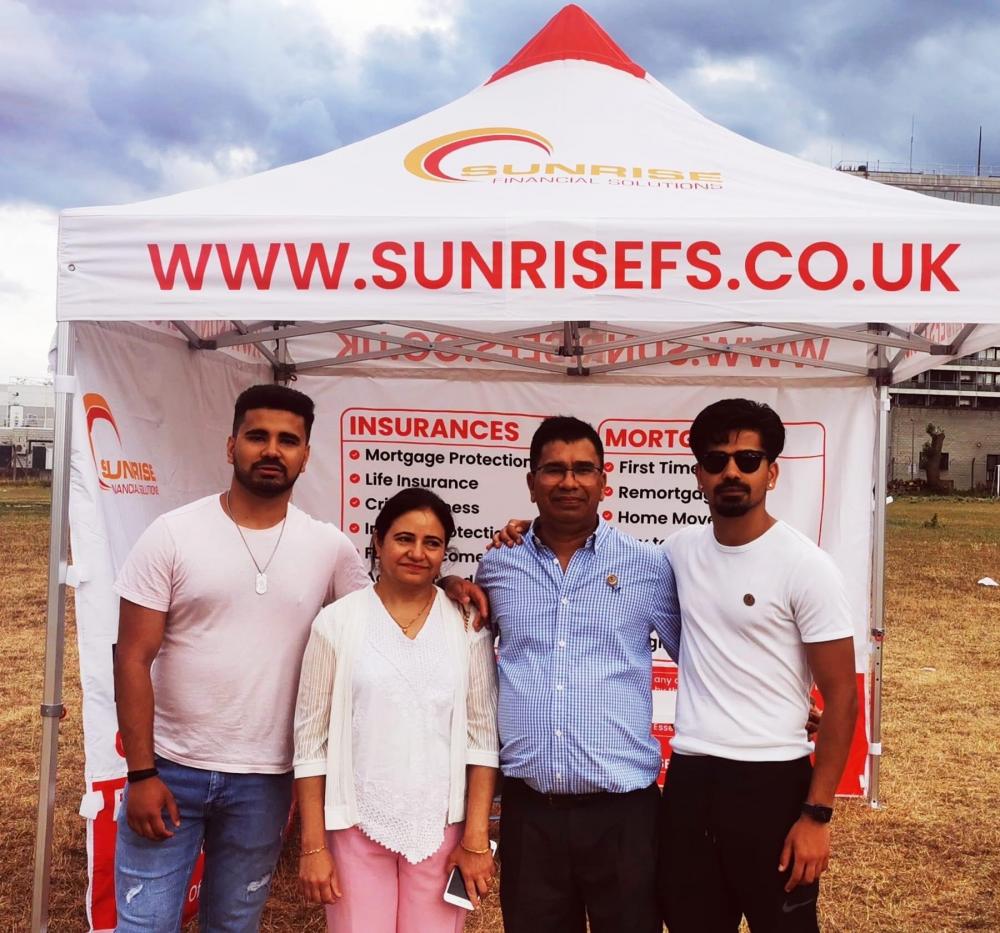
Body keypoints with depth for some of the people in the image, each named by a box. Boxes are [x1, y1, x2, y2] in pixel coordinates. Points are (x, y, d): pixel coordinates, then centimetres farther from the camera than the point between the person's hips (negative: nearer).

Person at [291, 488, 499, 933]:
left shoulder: (468, 625, 0)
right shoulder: (337, 622, -3)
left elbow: (483, 735, 1)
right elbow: (311, 738, -1)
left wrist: (476, 837, -3)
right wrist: (313, 846, -3)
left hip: (442, 826, 1)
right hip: (355, 826, -1)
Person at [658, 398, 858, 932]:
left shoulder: (805, 566, -10)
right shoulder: (679, 551, 3)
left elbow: (842, 700, -8)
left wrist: (816, 814, -11)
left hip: (771, 782, -4)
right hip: (687, 779, 5)